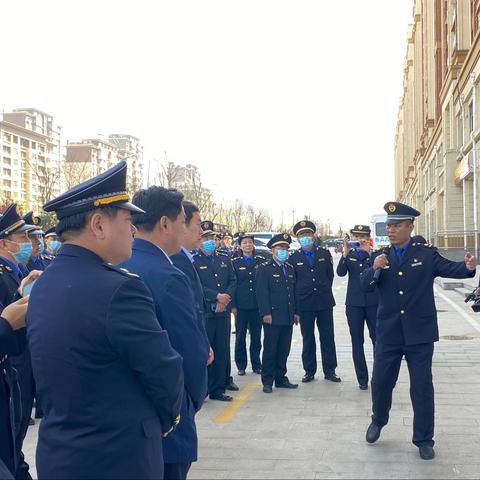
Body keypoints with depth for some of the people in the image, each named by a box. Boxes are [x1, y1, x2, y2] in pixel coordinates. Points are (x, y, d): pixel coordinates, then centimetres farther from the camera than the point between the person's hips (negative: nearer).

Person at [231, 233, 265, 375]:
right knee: (240, 336, 5)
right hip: (241, 305, -1)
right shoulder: (234, 262, 3)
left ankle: (256, 365, 18)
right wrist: (233, 305, -5)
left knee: (256, 336, 7)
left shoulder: (262, 261, 6)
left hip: (258, 305, 1)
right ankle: (241, 366, 14)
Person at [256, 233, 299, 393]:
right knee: (270, 350, 0)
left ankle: (281, 378, 21)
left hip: (288, 318, 6)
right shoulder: (264, 268, -5)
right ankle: (267, 381, 9)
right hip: (272, 317, -6)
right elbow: (262, 292, -10)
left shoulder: (290, 269, 15)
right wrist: (266, 313, -16)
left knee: (284, 350, 10)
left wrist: (295, 312, 13)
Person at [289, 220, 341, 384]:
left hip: (325, 302, 1)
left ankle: (329, 371, 14)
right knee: (308, 339, 6)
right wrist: (298, 299, 4)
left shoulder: (325, 254, 4)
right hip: (304, 304, -1)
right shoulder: (294, 258, 1)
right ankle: (309, 371, 15)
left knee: (328, 337, 5)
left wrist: (324, 292, 9)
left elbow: (330, 275, 10)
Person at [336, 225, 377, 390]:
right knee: (357, 341, 4)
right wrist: (345, 253, -20)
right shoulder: (349, 255, 6)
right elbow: (340, 272, -9)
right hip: (354, 303, 1)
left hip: (373, 302, -1)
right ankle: (362, 379, 12)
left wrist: (369, 252, -21)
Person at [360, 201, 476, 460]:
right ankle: (378, 420, 39)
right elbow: (365, 284, -8)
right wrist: (374, 269, -28)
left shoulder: (427, 254, -1)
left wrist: (468, 266, -33)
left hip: (420, 333, -2)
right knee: (380, 381, 12)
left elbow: (451, 268, -12)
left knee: (422, 387, 5)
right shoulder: (379, 256, 3)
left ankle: (424, 440, 19)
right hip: (388, 333, 2)